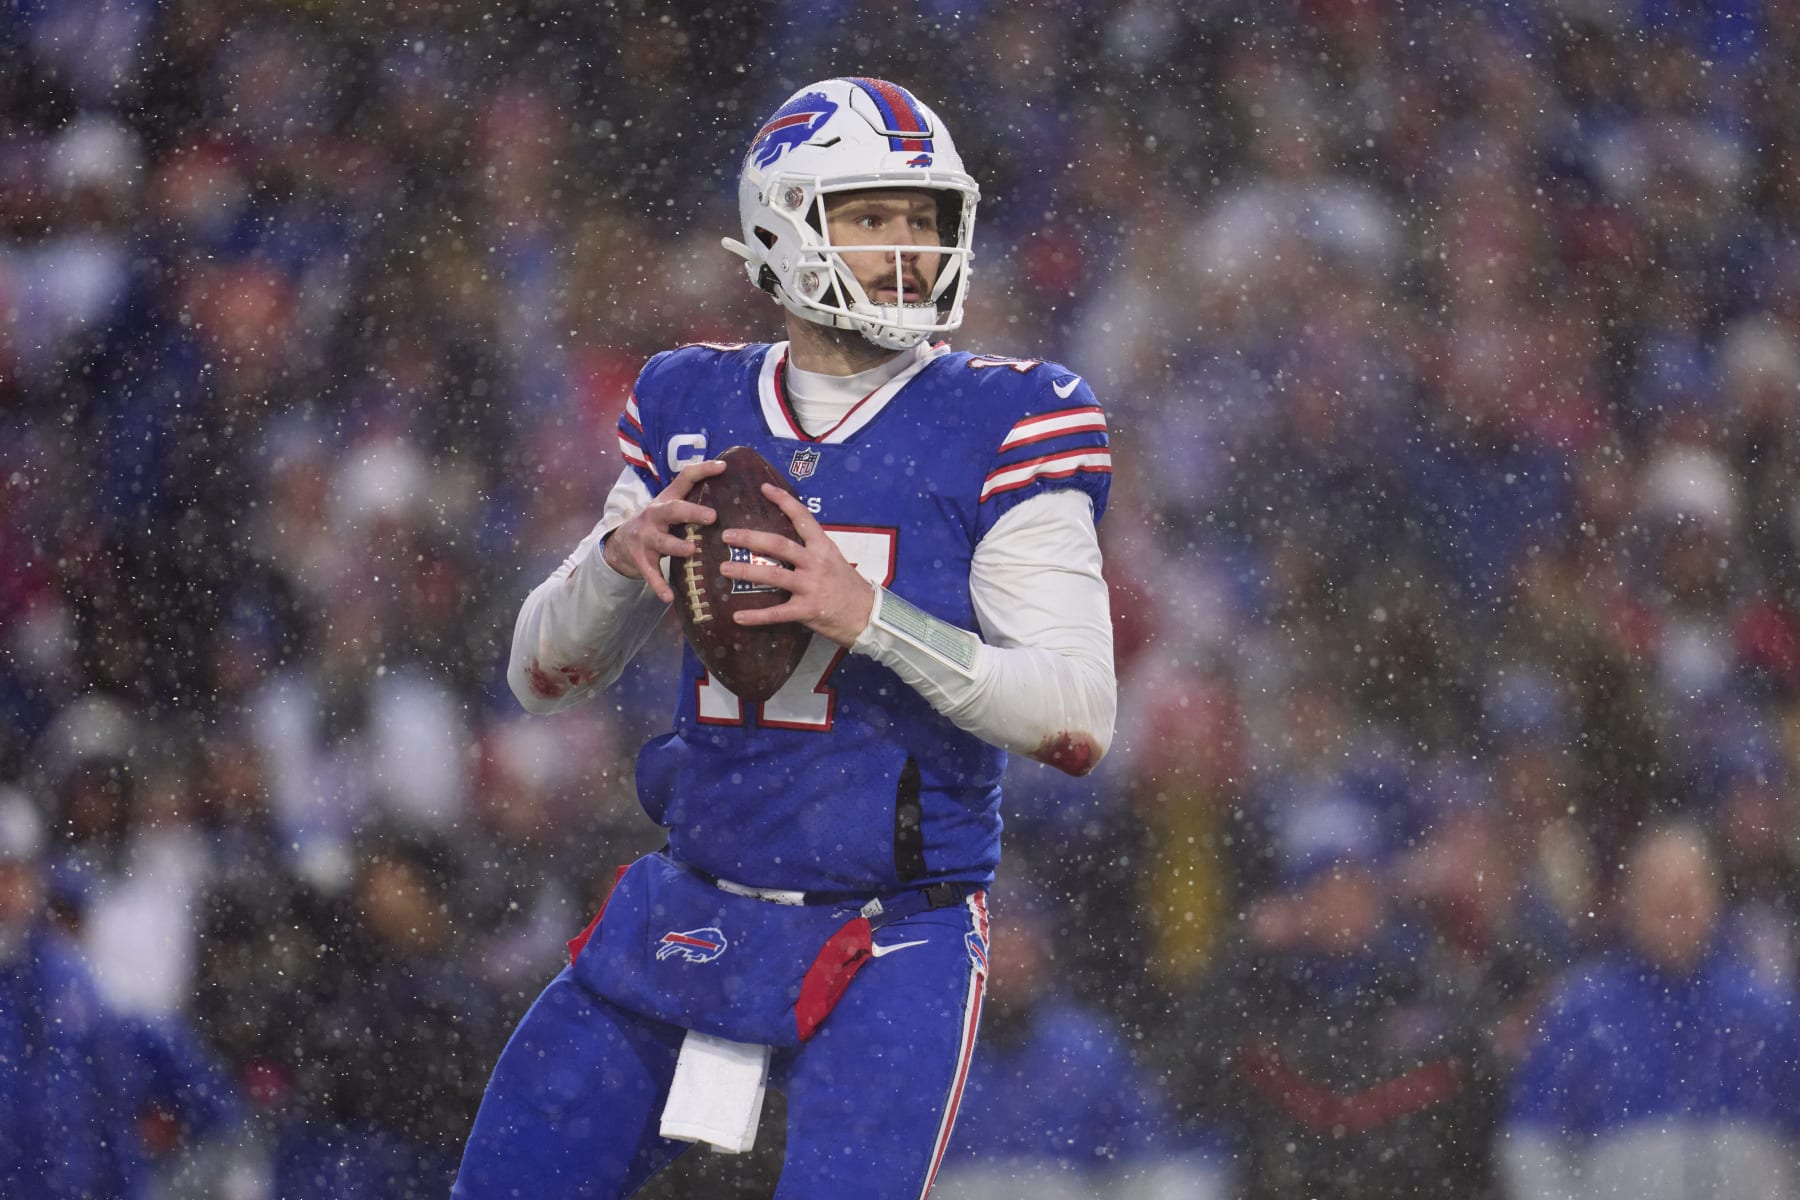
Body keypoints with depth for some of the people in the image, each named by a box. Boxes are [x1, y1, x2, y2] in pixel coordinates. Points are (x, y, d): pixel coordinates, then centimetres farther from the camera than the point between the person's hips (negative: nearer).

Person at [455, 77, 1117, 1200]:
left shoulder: (1002, 427, -7)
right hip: (686, 922, 5)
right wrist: (621, 556, -11)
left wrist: (868, 616, -24)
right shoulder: (694, 410, 7)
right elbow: (542, 674, 11)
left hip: (891, 956, -5)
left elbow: (1081, 719, -13)